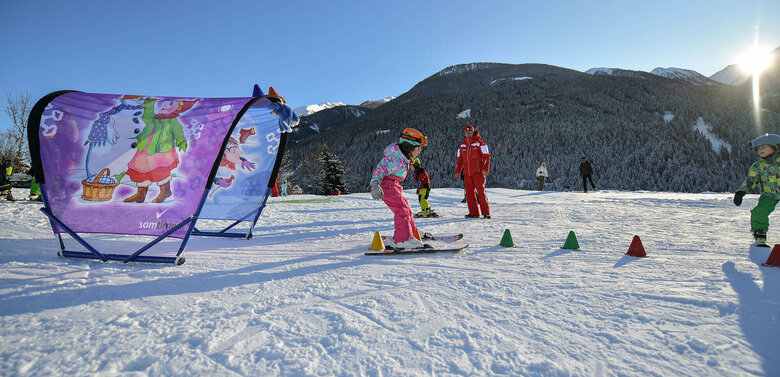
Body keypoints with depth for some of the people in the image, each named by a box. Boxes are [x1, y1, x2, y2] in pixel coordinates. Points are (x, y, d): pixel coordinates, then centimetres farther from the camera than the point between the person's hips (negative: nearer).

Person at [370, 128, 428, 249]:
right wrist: (375, 184, -44)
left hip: (393, 185, 10)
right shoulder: (395, 158, -24)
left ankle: (412, 233, 31)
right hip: (385, 185, -10)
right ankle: (403, 240, -27)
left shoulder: (404, 156, 8)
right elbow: (380, 169, -30)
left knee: (406, 208, 17)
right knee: (402, 209, -21)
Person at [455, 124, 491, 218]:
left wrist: (485, 169, -12)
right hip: (467, 173, 5)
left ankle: (486, 212, -4)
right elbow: (459, 160, 22)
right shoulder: (462, 145, 16)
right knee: (469, 193, 3)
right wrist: (457, 171, 15)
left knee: (481, 191, -8)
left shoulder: (479, 143, 1)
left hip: (478, 172, -5)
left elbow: (486, 156, -2)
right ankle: (473, 213, 10)